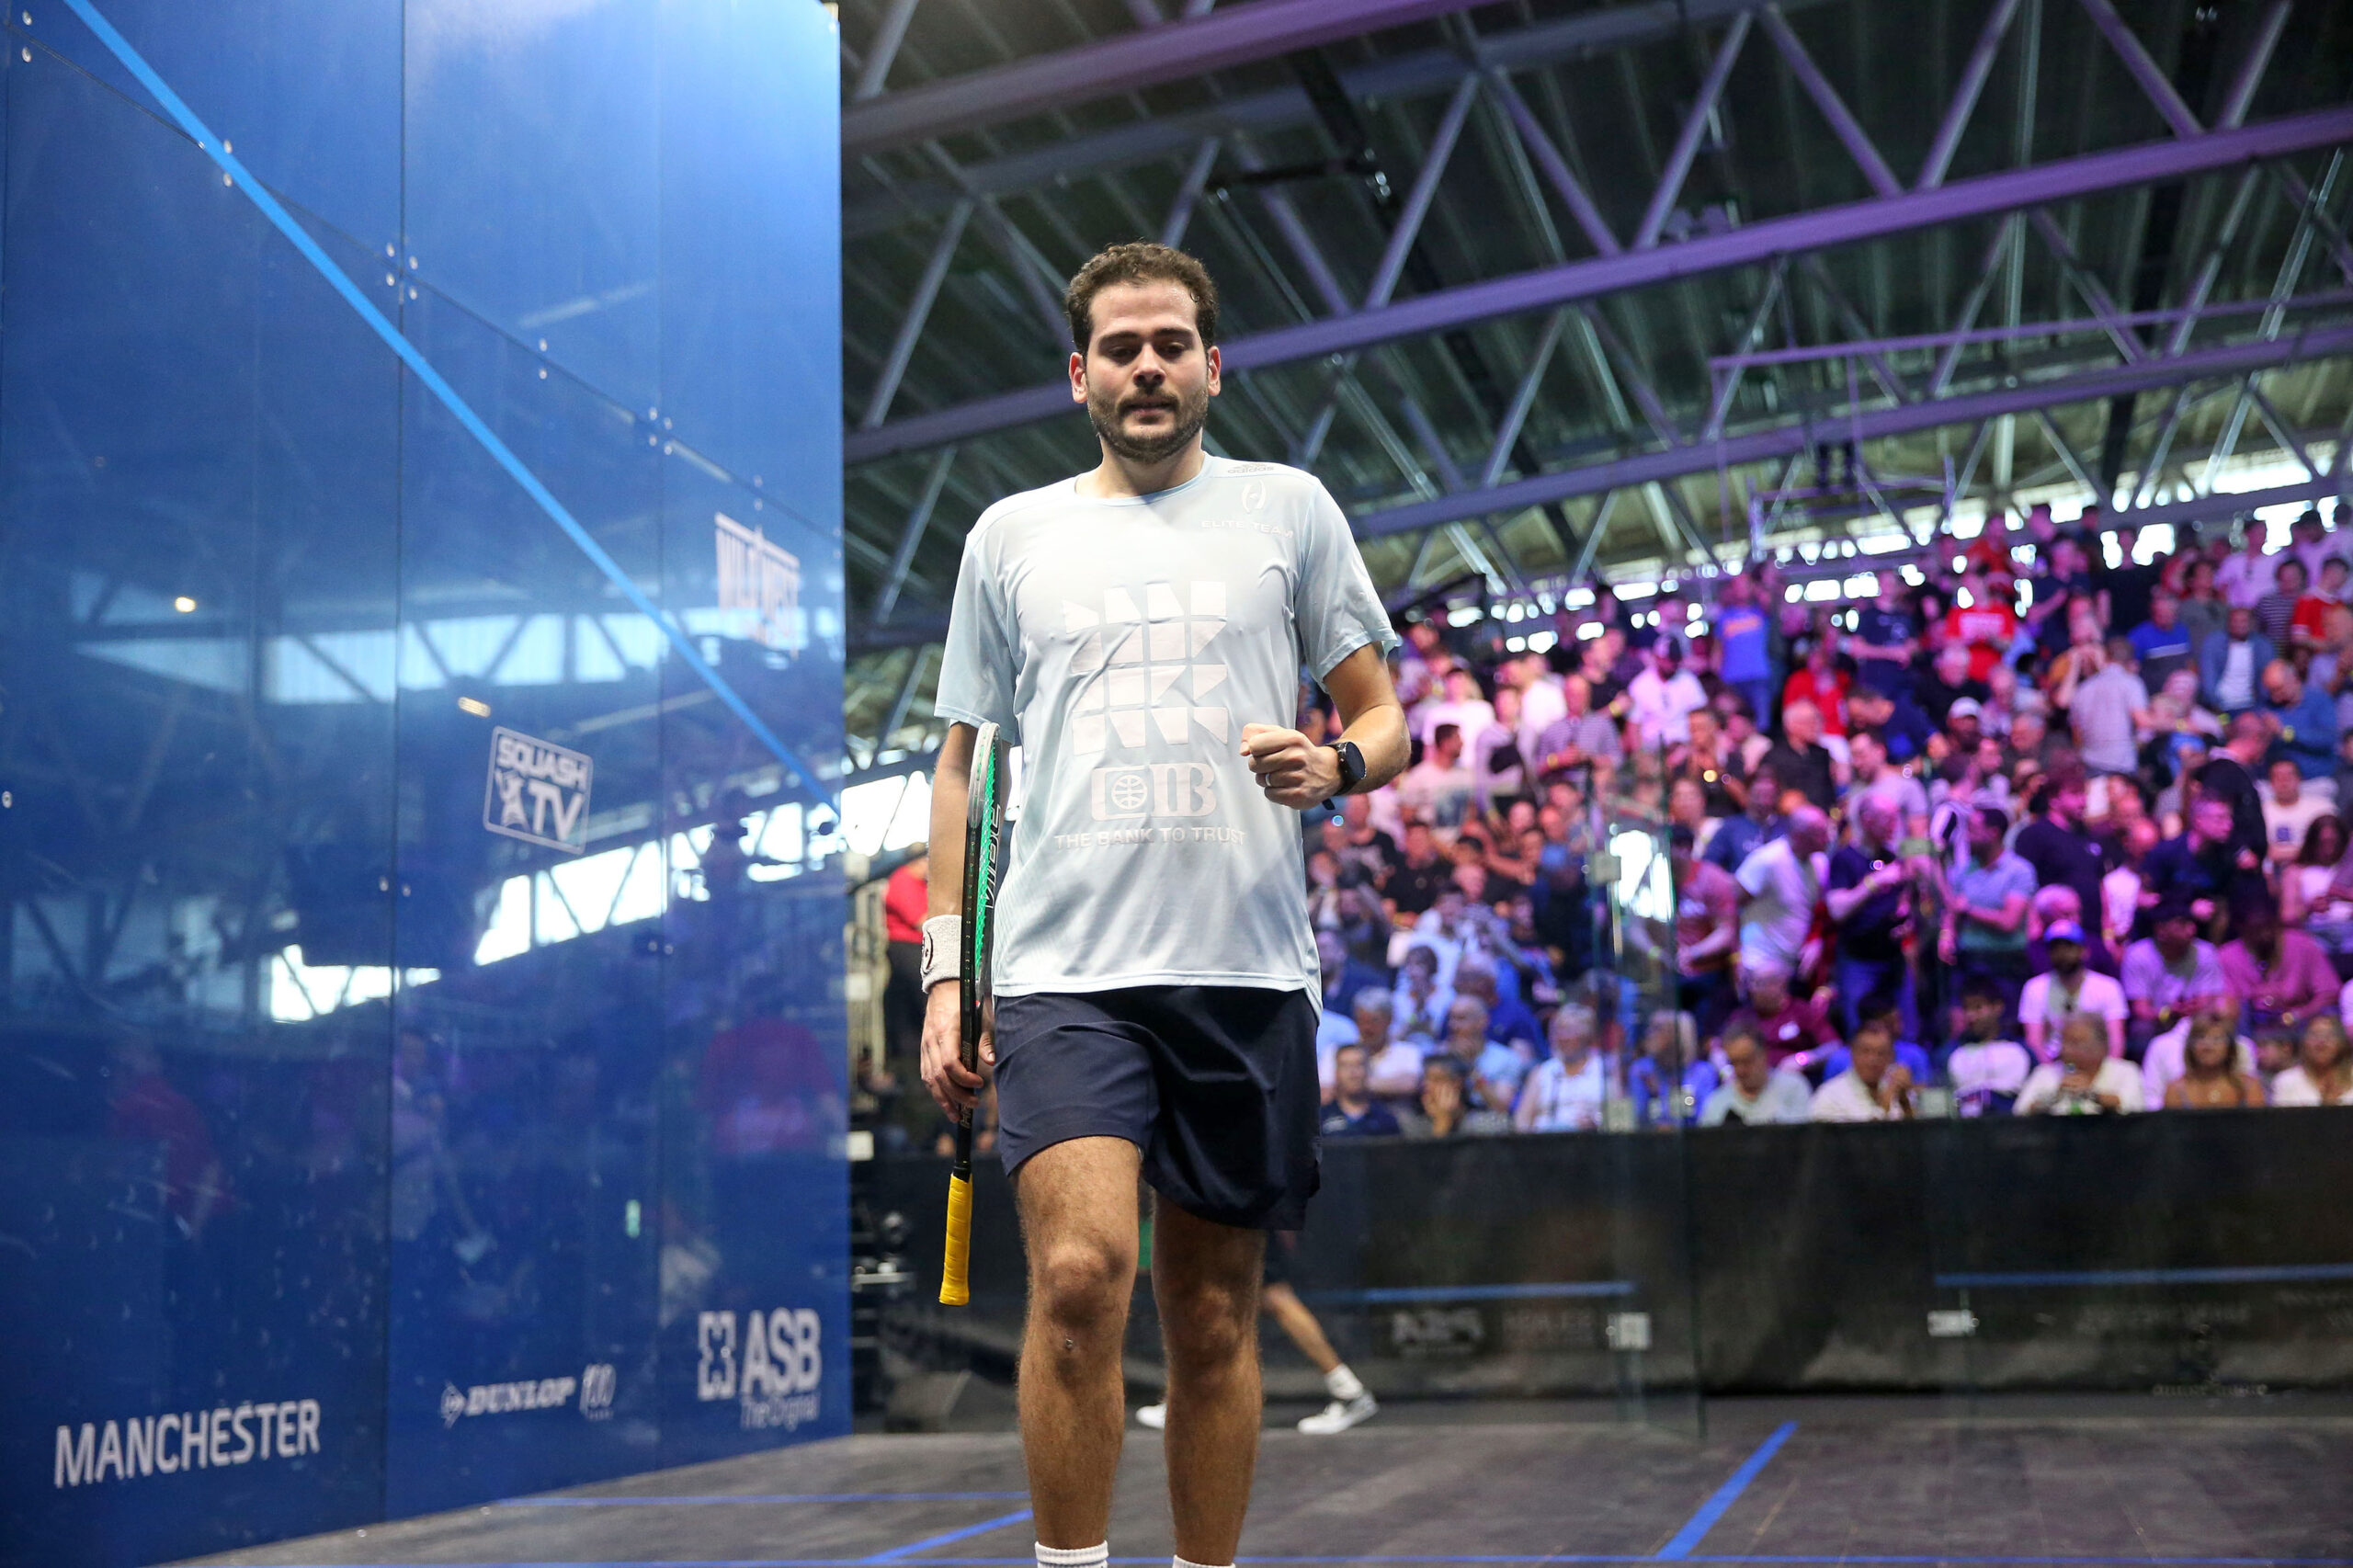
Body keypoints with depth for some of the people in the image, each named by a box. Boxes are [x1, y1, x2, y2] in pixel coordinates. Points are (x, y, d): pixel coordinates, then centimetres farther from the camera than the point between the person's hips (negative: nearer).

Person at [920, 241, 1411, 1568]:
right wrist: (947, 974, 8)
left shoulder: (1289, 507, 10)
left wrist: (1339, 763, -12)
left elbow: (1386, 721, 12)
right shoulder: (1010, 536, 13)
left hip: (1249, 973, 0)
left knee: (1217, 1320, 5)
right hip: (1063, 972, 0)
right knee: (1081, 1271, -19)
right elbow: (965, 762, 16)